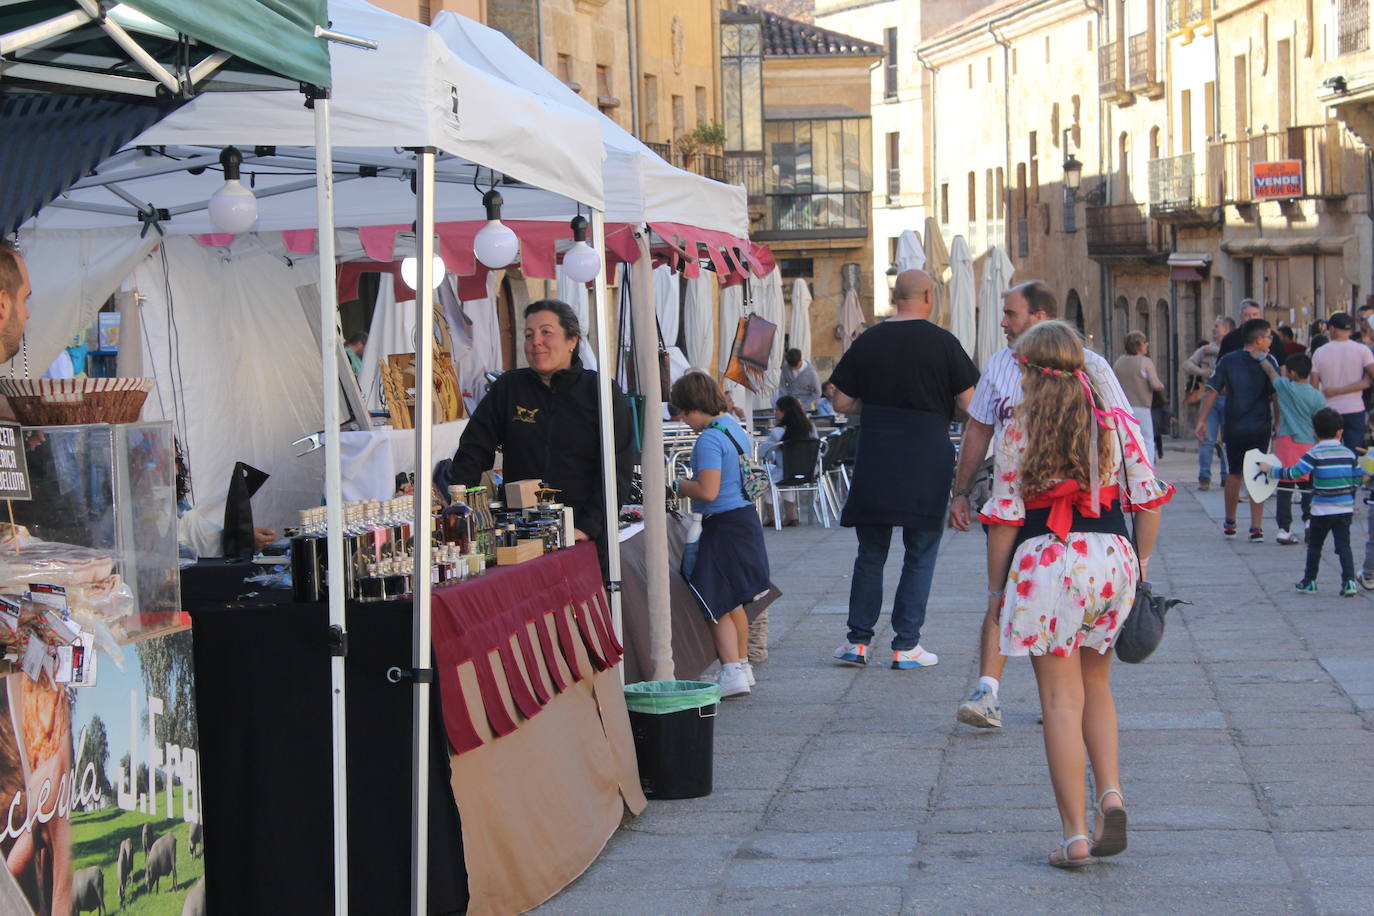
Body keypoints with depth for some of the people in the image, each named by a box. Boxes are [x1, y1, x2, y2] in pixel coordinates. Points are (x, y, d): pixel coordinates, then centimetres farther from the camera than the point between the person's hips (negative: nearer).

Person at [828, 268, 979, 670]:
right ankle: (906, 645, 4)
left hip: (874, 462, 2)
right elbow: (968, 404, -4)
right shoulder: (943, 342, -5)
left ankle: (858, 640, 11)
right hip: (927, 463, -2)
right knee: (920, 554, 5)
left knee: (870, 552, 12)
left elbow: (841, 402, 6)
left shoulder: (867, 341, 3)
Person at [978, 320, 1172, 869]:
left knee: (1061, 700, 1)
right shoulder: (1117, 426, 3)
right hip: (1111, 558, 3)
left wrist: (996, 584, 6)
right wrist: (1139, 562, 18)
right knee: (1096, 685, 21)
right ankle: (1110, 793, 1)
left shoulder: (1017, 435, -4)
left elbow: (1004, 517, -4)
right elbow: (1148, 499, 4)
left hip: (1046, 565, -3)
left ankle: (1075, 835, 0)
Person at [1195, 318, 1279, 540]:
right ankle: (1256, 526, -3)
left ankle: (1230, 523, 27)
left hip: (1234, 427, 2)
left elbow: (1213, 391, -2)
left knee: (1234, 473, 17)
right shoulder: (1269, 362, -5)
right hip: (1261, 427, -2)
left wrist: (1202, 420, 2)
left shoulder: (1228, 361, 0)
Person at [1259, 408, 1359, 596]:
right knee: (1343, 545, 3)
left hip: (1322, 510, -3)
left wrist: (1270, 469, -4)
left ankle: (1309, 581, 19)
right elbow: (1357, 479, 11)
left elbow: (1294, 473, -16)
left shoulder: (1315, 453, -10)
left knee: (1314, 546, 11)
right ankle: (1349, 582, -9)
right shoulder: (1349, 453, 3)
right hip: (1345, 508, 3)